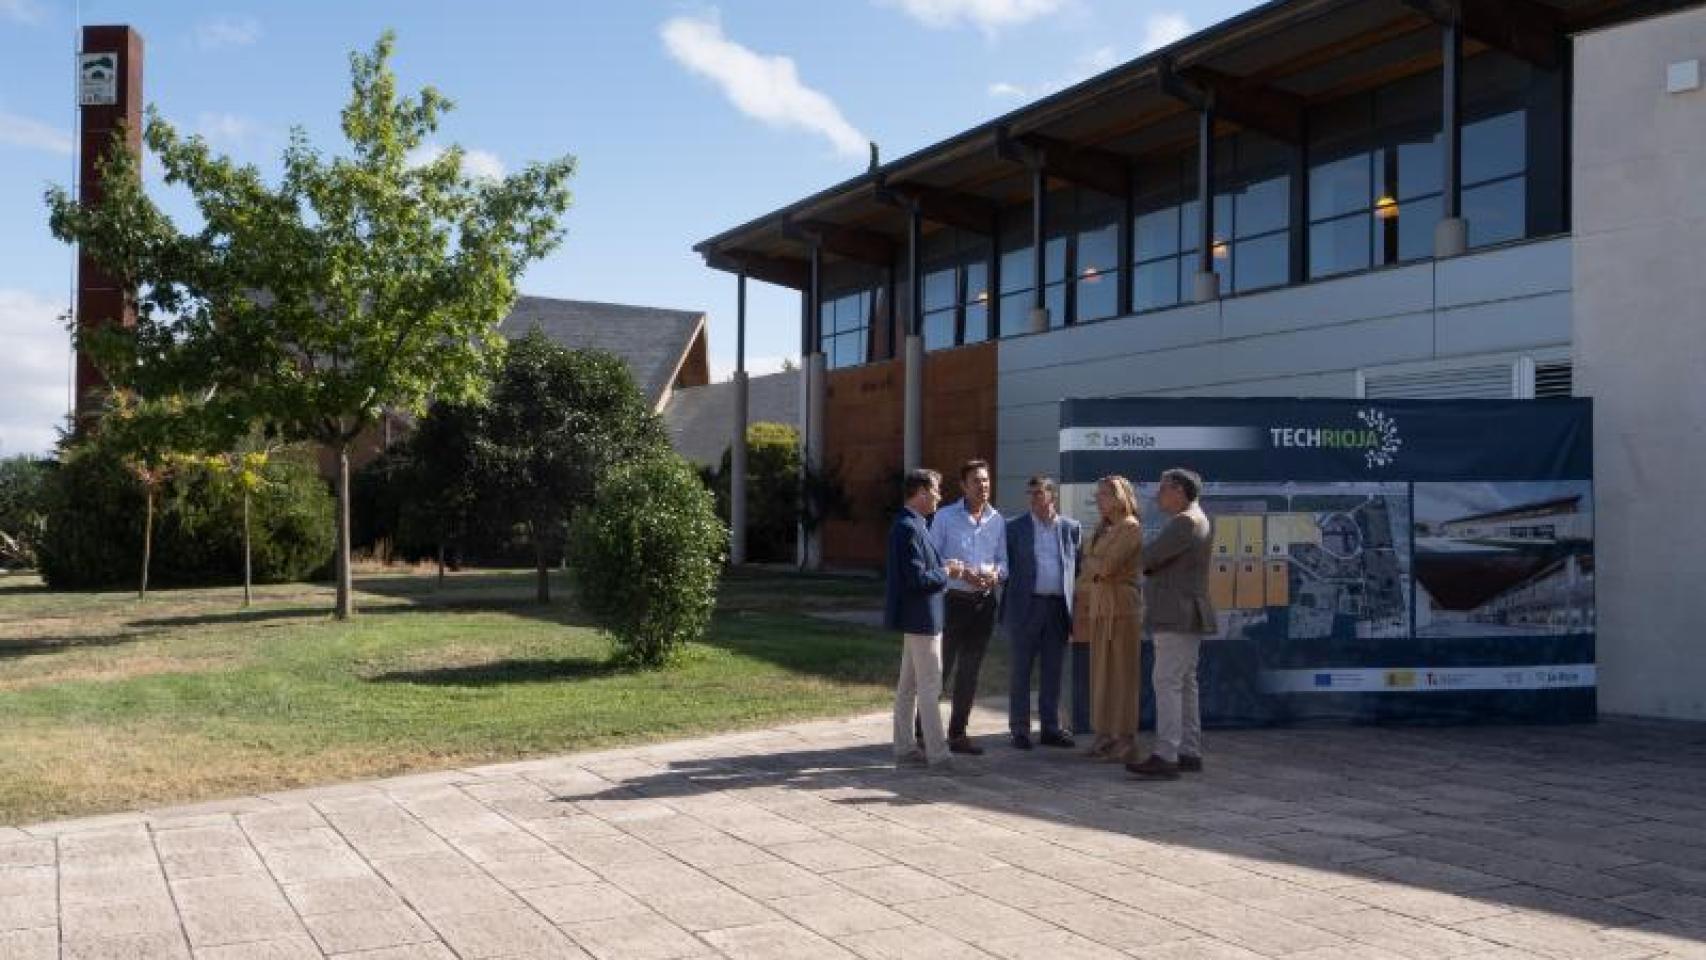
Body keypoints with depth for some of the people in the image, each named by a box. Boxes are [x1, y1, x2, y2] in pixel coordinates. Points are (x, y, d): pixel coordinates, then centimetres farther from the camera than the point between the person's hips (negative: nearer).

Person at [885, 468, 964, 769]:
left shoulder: (910, 525, 13)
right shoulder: (909, 528, -20)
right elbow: (917, 579, -24)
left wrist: (943, 566, 7)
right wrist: (946, 572, -10)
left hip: (914, 619, 11)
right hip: (921, 617, -11)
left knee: (908, 685, 14)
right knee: (929, 687, -5)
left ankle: (904, 748, 21)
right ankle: (938, 754, -1)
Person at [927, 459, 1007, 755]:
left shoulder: (997, 520, 9)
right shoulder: (946, 517, -3)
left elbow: (1003, 560, 13)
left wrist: (995, 574, -9)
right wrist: (961, 573, -18)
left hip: (984, 602, 5)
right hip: (953, 600, -4)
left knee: (969, 673, 10)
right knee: (940, 669, -4)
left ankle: (957, 733, 19)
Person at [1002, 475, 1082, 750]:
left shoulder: (1071, 528, 8)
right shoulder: (1014, 528, 2)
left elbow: (1079, 568, 10)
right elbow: (1006, 566, 3)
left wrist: (1077, 607, 4)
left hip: (1059, 608, 2)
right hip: (1025, 608, -2)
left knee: (1053, 672, 9)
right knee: (1020, 672, 3)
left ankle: (1051, 727, 18)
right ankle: (1019, 729, 10)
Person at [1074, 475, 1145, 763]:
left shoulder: (1130, 527, -10)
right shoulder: (1103, 528, 16)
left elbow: (1106, 566, -19)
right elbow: (1088, 571, 17)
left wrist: (1090, 560, 0)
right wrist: (1080, 606, 14)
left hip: (1121, 605, -8)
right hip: (1099, 606, 8)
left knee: (1121, 672, -4)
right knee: (1101, 672, 9)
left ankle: (1126, 740, 1)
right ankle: (1105, 735, 15)